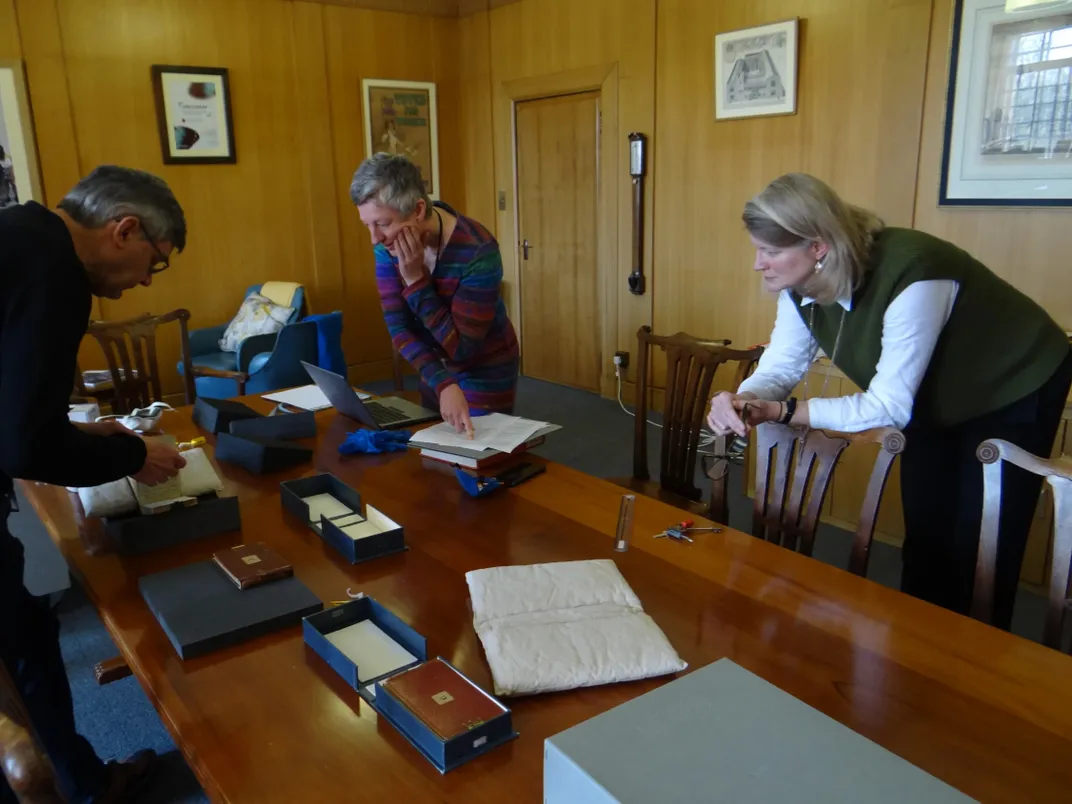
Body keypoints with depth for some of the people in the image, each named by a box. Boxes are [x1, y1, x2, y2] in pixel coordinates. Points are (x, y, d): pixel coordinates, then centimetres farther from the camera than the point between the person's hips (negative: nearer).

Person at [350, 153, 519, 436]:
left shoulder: (477, 251, -32)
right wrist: (443, 384, -32)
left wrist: (415, 281, -32)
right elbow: (399, 328, -17)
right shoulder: (388, 245, -16)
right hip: (436, 369, 6)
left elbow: (461, 348, -27)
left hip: (486, 371, -5)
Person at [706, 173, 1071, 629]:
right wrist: (743, 402, -37)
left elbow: (890, 405, -36)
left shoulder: (909, 276, -39)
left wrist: (783, 412, -39)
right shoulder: (801, 285, -16)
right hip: (937, 400, 7)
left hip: (1011, 390, -6)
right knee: (924, 541, 12)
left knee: (978, 554, -3)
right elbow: (780, 367, -15)